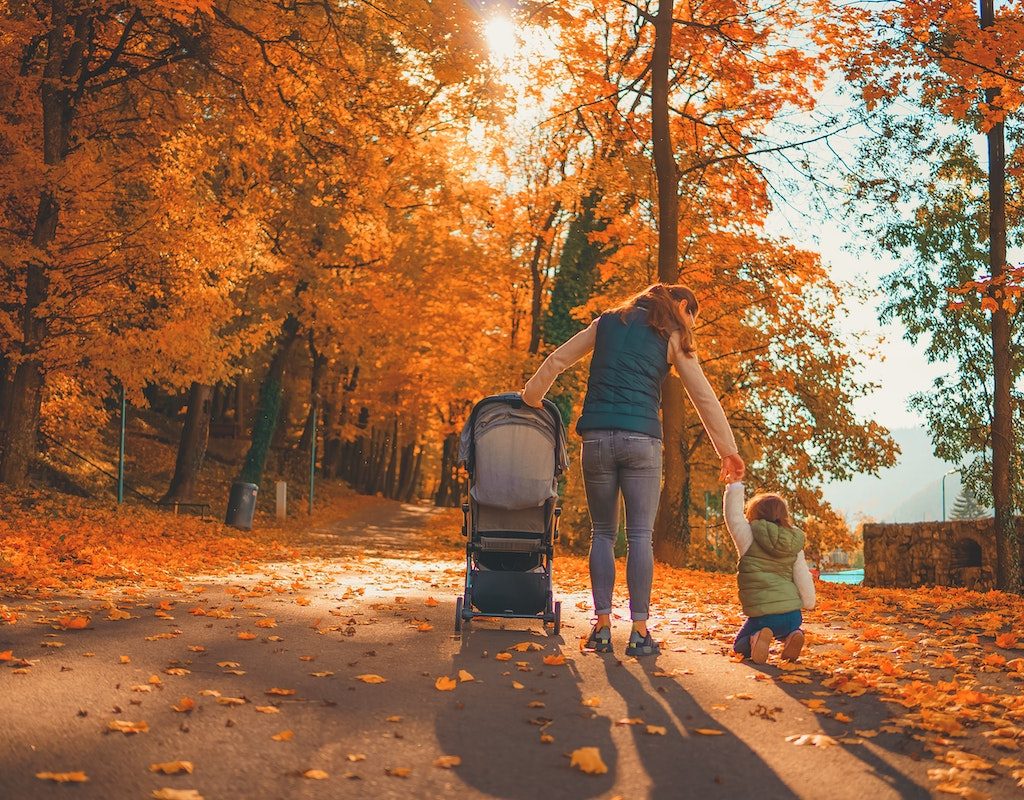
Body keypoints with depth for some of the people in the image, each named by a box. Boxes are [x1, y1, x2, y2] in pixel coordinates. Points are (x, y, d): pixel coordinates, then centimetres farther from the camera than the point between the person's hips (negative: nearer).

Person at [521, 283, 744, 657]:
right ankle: (639, 632, 0)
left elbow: (556, 360, 20)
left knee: (602, 532, 9)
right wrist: (728, 451, 10)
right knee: (640, 535, 1)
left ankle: (602, 626, 6)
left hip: (597, 436, 3)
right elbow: (704, 396, 7)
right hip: (641, 439, -3)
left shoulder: (607, 322, 19)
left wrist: (530, 398, 34)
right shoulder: (672, 336, 10)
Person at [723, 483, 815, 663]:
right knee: (788, 627, 39)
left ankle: (756, 640, -13)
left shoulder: (749, 539, -4)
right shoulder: (794, 543, 7)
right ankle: (792, 635, 2)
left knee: (739, 647, 21)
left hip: (762, 616, -3)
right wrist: (808, 605, 21)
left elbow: (733, 515, 0)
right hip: (793, 614, 4)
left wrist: (735, 483, -3)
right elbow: (803, 579, 8)